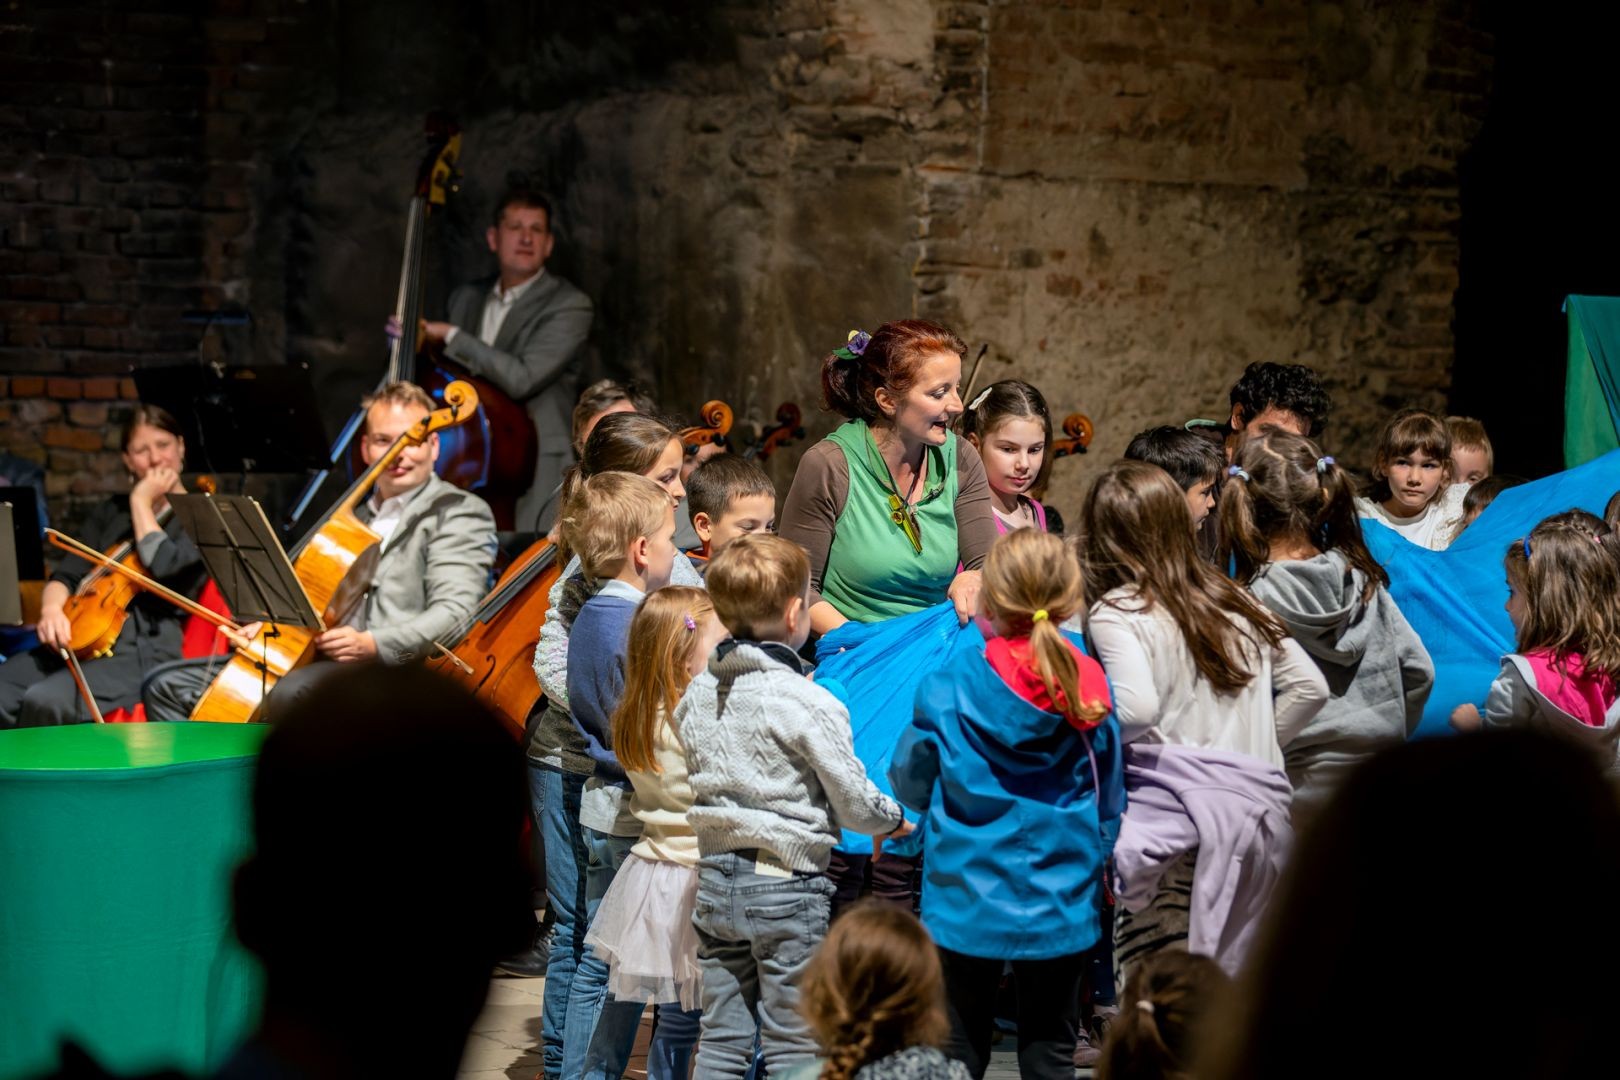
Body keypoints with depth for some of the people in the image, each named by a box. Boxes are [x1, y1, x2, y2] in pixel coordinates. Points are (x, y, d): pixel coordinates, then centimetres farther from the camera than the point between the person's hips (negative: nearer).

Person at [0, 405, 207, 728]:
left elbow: (164, 568, -16)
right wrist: (52, 607, -9)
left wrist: (141, 503, -5)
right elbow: (68, 575, 14)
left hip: (146, 652, -6)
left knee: (43, 702, -31)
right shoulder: (111, 512, 21)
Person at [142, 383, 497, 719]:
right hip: (318, 660, 9)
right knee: (167, 687, 4)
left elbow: (454, 613, -13)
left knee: (293, 693, -39)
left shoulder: (460, 511, 1)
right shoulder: (358, 516, 27)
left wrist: (373, 643, -27)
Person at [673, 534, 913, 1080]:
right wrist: (894, 819, 10)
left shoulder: (696, 694, 3)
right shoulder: (810, 704, -16)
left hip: (715, 880, 6)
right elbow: (853, 803, -10)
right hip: (785, 888, -6)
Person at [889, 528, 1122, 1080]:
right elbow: (1110, 803, 4)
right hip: (1061, 905, 2)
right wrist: (1098, 864, 22)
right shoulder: (1090, 693, -8)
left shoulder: (946, 693, -14)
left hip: (968, 905, -2)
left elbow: (910, 786, 0)